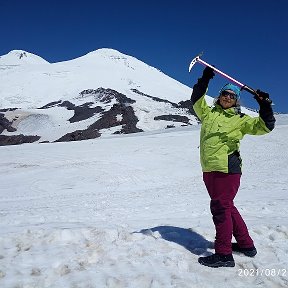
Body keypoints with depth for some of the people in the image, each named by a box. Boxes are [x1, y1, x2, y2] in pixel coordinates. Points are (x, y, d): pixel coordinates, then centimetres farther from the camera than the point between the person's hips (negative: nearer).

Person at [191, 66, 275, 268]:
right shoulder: (208, 113, 17)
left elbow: (264, 126, -2)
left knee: (220, 207, -8)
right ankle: (246, 245, 30)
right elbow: (197, 99, 15)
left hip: (227, 168, -6)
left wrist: (265, 106, -15)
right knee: (226, 206, 15)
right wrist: (205, 79, 7)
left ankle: (224, 255, 1)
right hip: (209, 169, 6)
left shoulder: (240, 120, 4)